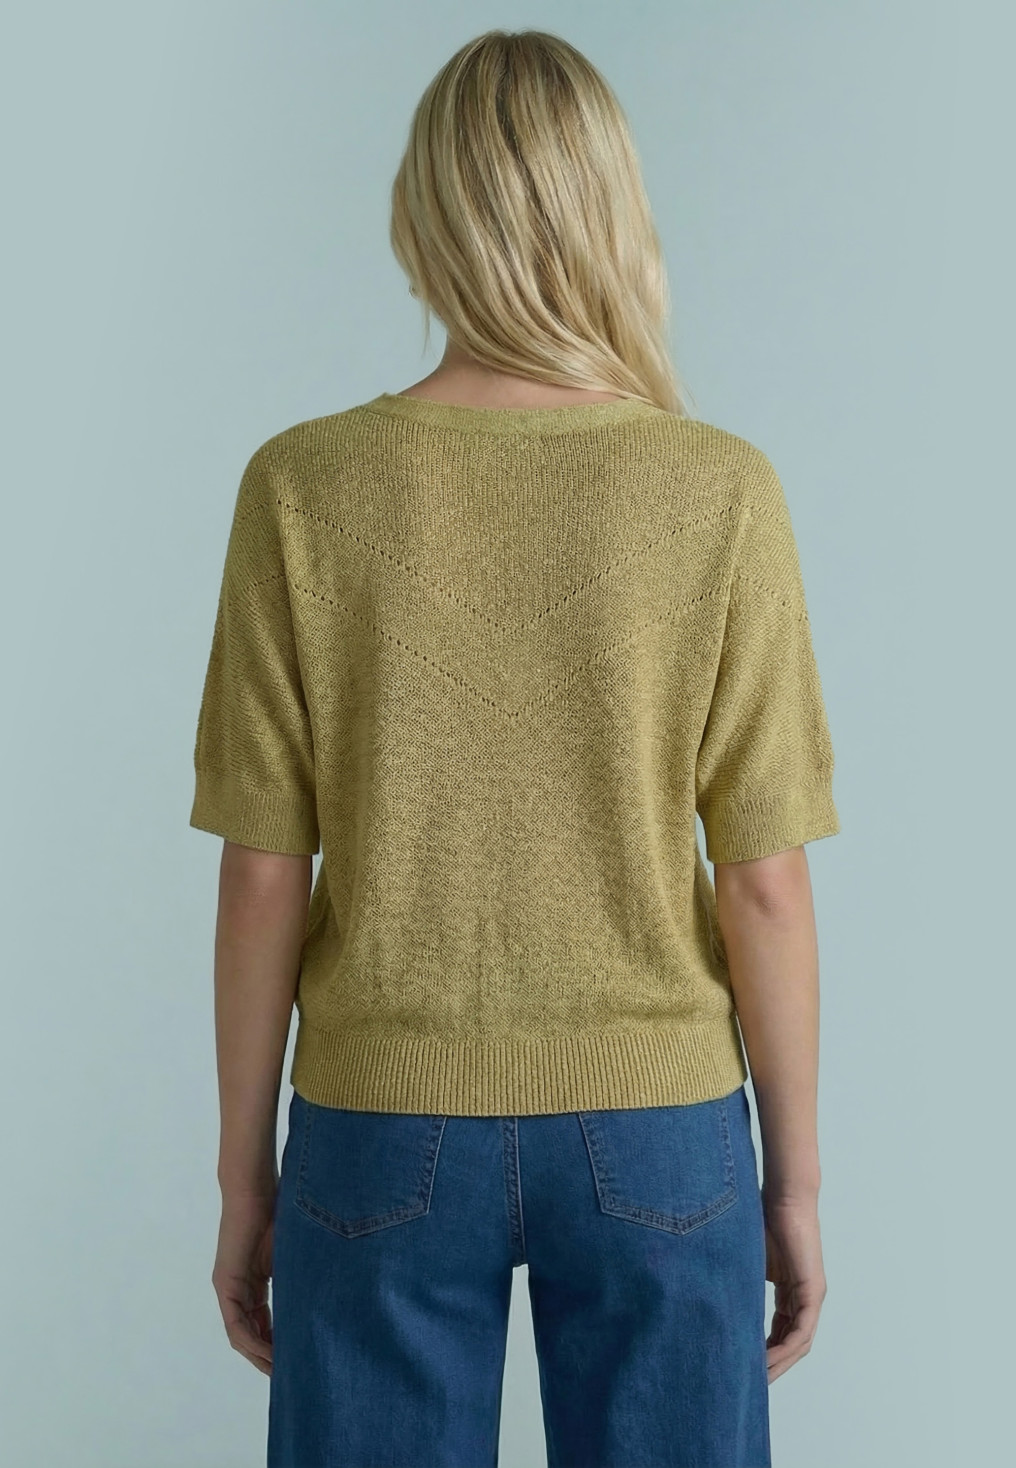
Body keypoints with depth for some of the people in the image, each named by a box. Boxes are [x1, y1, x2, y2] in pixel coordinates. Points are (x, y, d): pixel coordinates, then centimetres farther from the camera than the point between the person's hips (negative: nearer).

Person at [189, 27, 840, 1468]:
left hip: (388, 1128, 1)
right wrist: (795, 1177, 4)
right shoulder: (724, 494, -10)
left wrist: (245, 1174, 5)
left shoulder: (302, 487, -10)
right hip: (654, 1129, 0)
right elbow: (764, 877, -9)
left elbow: (264, 874, -8)